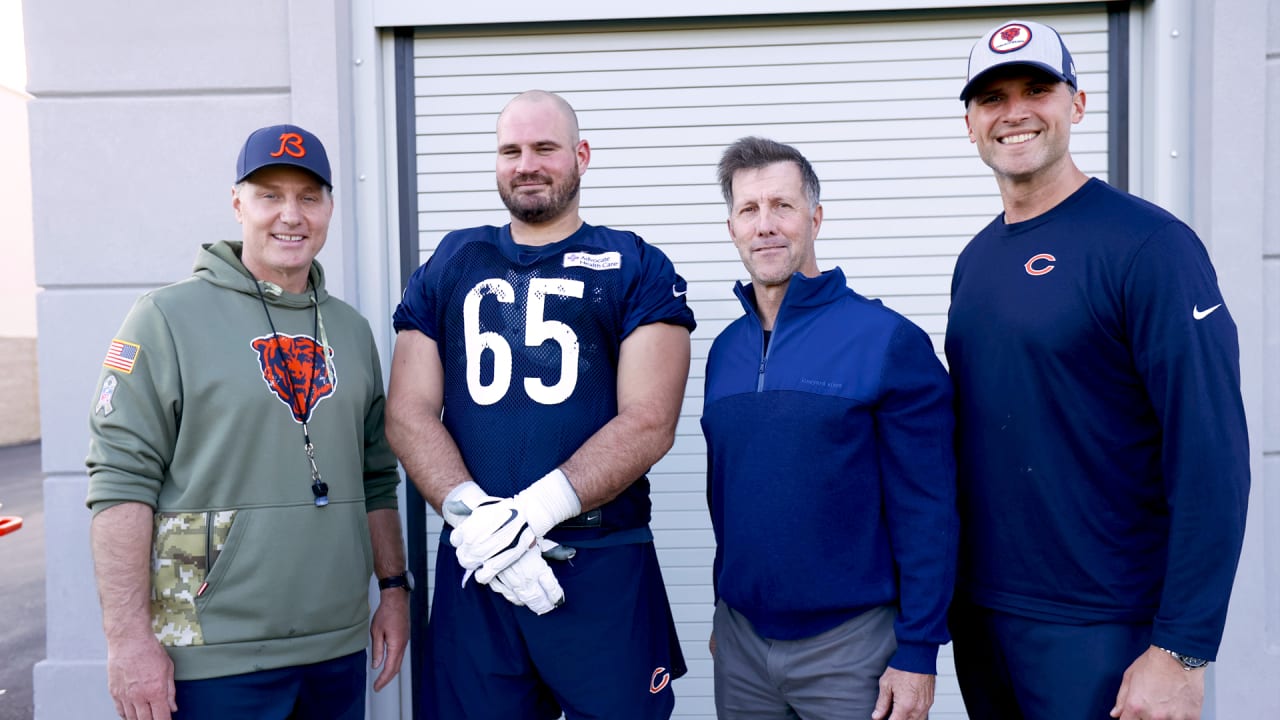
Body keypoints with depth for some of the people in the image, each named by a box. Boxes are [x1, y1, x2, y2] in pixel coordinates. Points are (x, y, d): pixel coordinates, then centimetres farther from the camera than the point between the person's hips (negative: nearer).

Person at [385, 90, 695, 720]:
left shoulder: (637, 269, 2)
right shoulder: (450, 265, 10)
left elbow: (649, 422, -8)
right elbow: (407, 413, 3)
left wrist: (534, 510, -19)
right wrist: (472, 514, -13)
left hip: (604, 566, -2)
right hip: (472, 567, 2)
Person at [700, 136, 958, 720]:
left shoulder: (888, 341, -12)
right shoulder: (724, 351, 3)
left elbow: (926, 511, -11)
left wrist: (919, 651, -12)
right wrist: (723, 614, 14)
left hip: (852, 644, -4)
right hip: (740, 641, 5)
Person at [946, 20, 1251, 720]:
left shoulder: (1147, 244, -14)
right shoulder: (975, 260, 6)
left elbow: (1210, 456, -17)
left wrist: (1180, 654, -18)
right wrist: (954, 590, 10)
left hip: (1102, 634, -6)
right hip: (979, 617, 6)